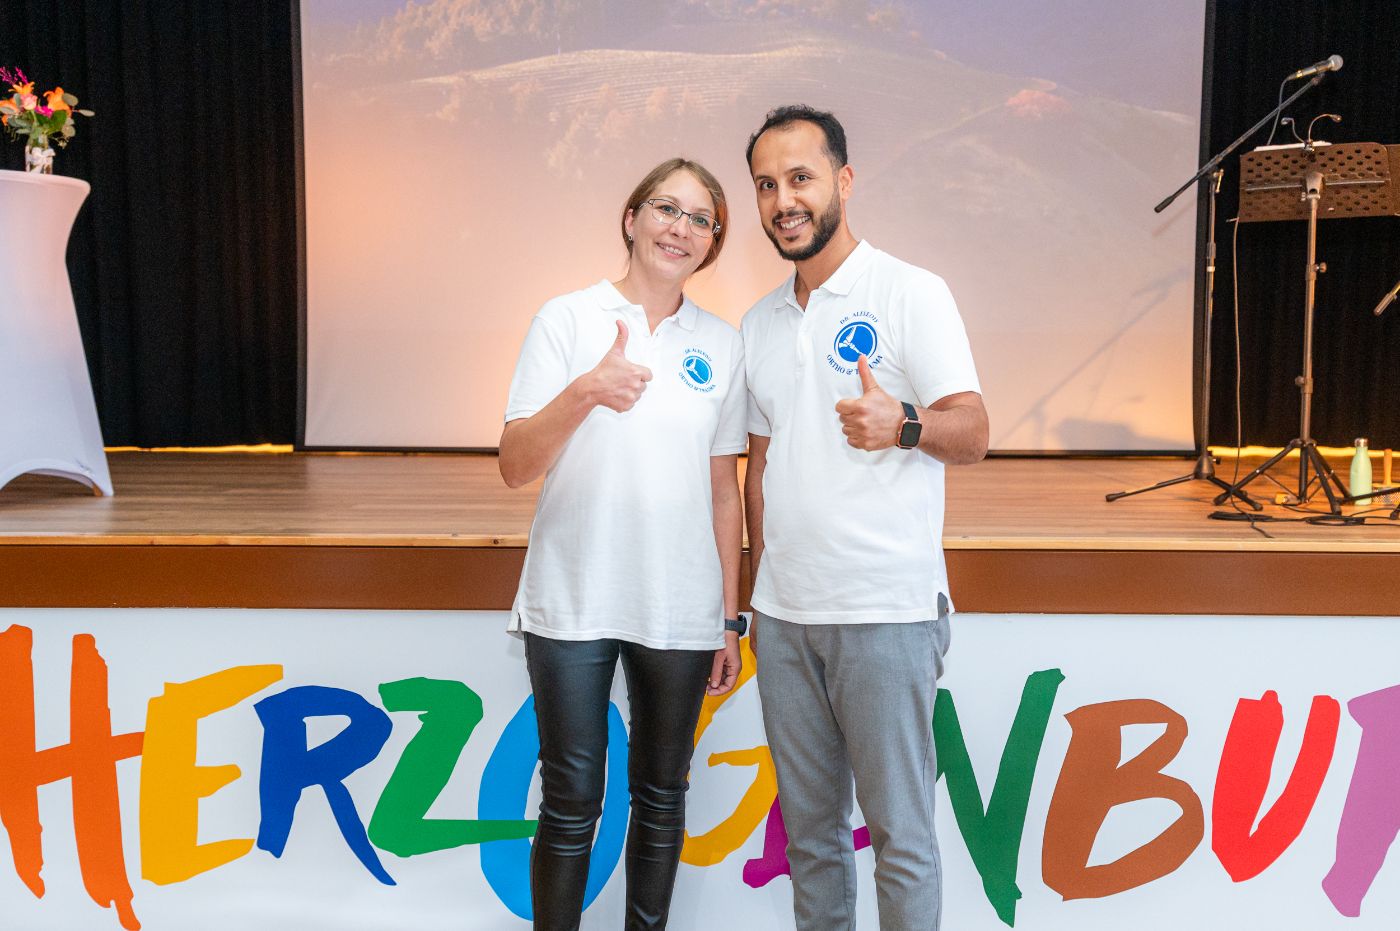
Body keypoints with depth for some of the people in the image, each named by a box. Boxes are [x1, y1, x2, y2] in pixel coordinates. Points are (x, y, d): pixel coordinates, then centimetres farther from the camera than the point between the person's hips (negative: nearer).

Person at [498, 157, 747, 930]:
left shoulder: (721, 345, 7)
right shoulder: (567, 319, -1)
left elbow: (724, 490, 9)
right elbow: (514, 466, -8)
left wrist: (729, 616, 8)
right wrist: (584, 392, -26)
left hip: (679, 610, 3)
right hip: (574, 605, -2)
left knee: (661, 796, 14)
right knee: (571, 803, 5)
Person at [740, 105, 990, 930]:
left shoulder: (912, 294, -5)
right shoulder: (761, 324, 13)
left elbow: (973, 433, -13)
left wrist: (903, 424, -35)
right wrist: (759, 593, 14)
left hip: (885, 613, -6)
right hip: (785, 614, 6)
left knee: (900, 832, 3)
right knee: (809, 826, 15)